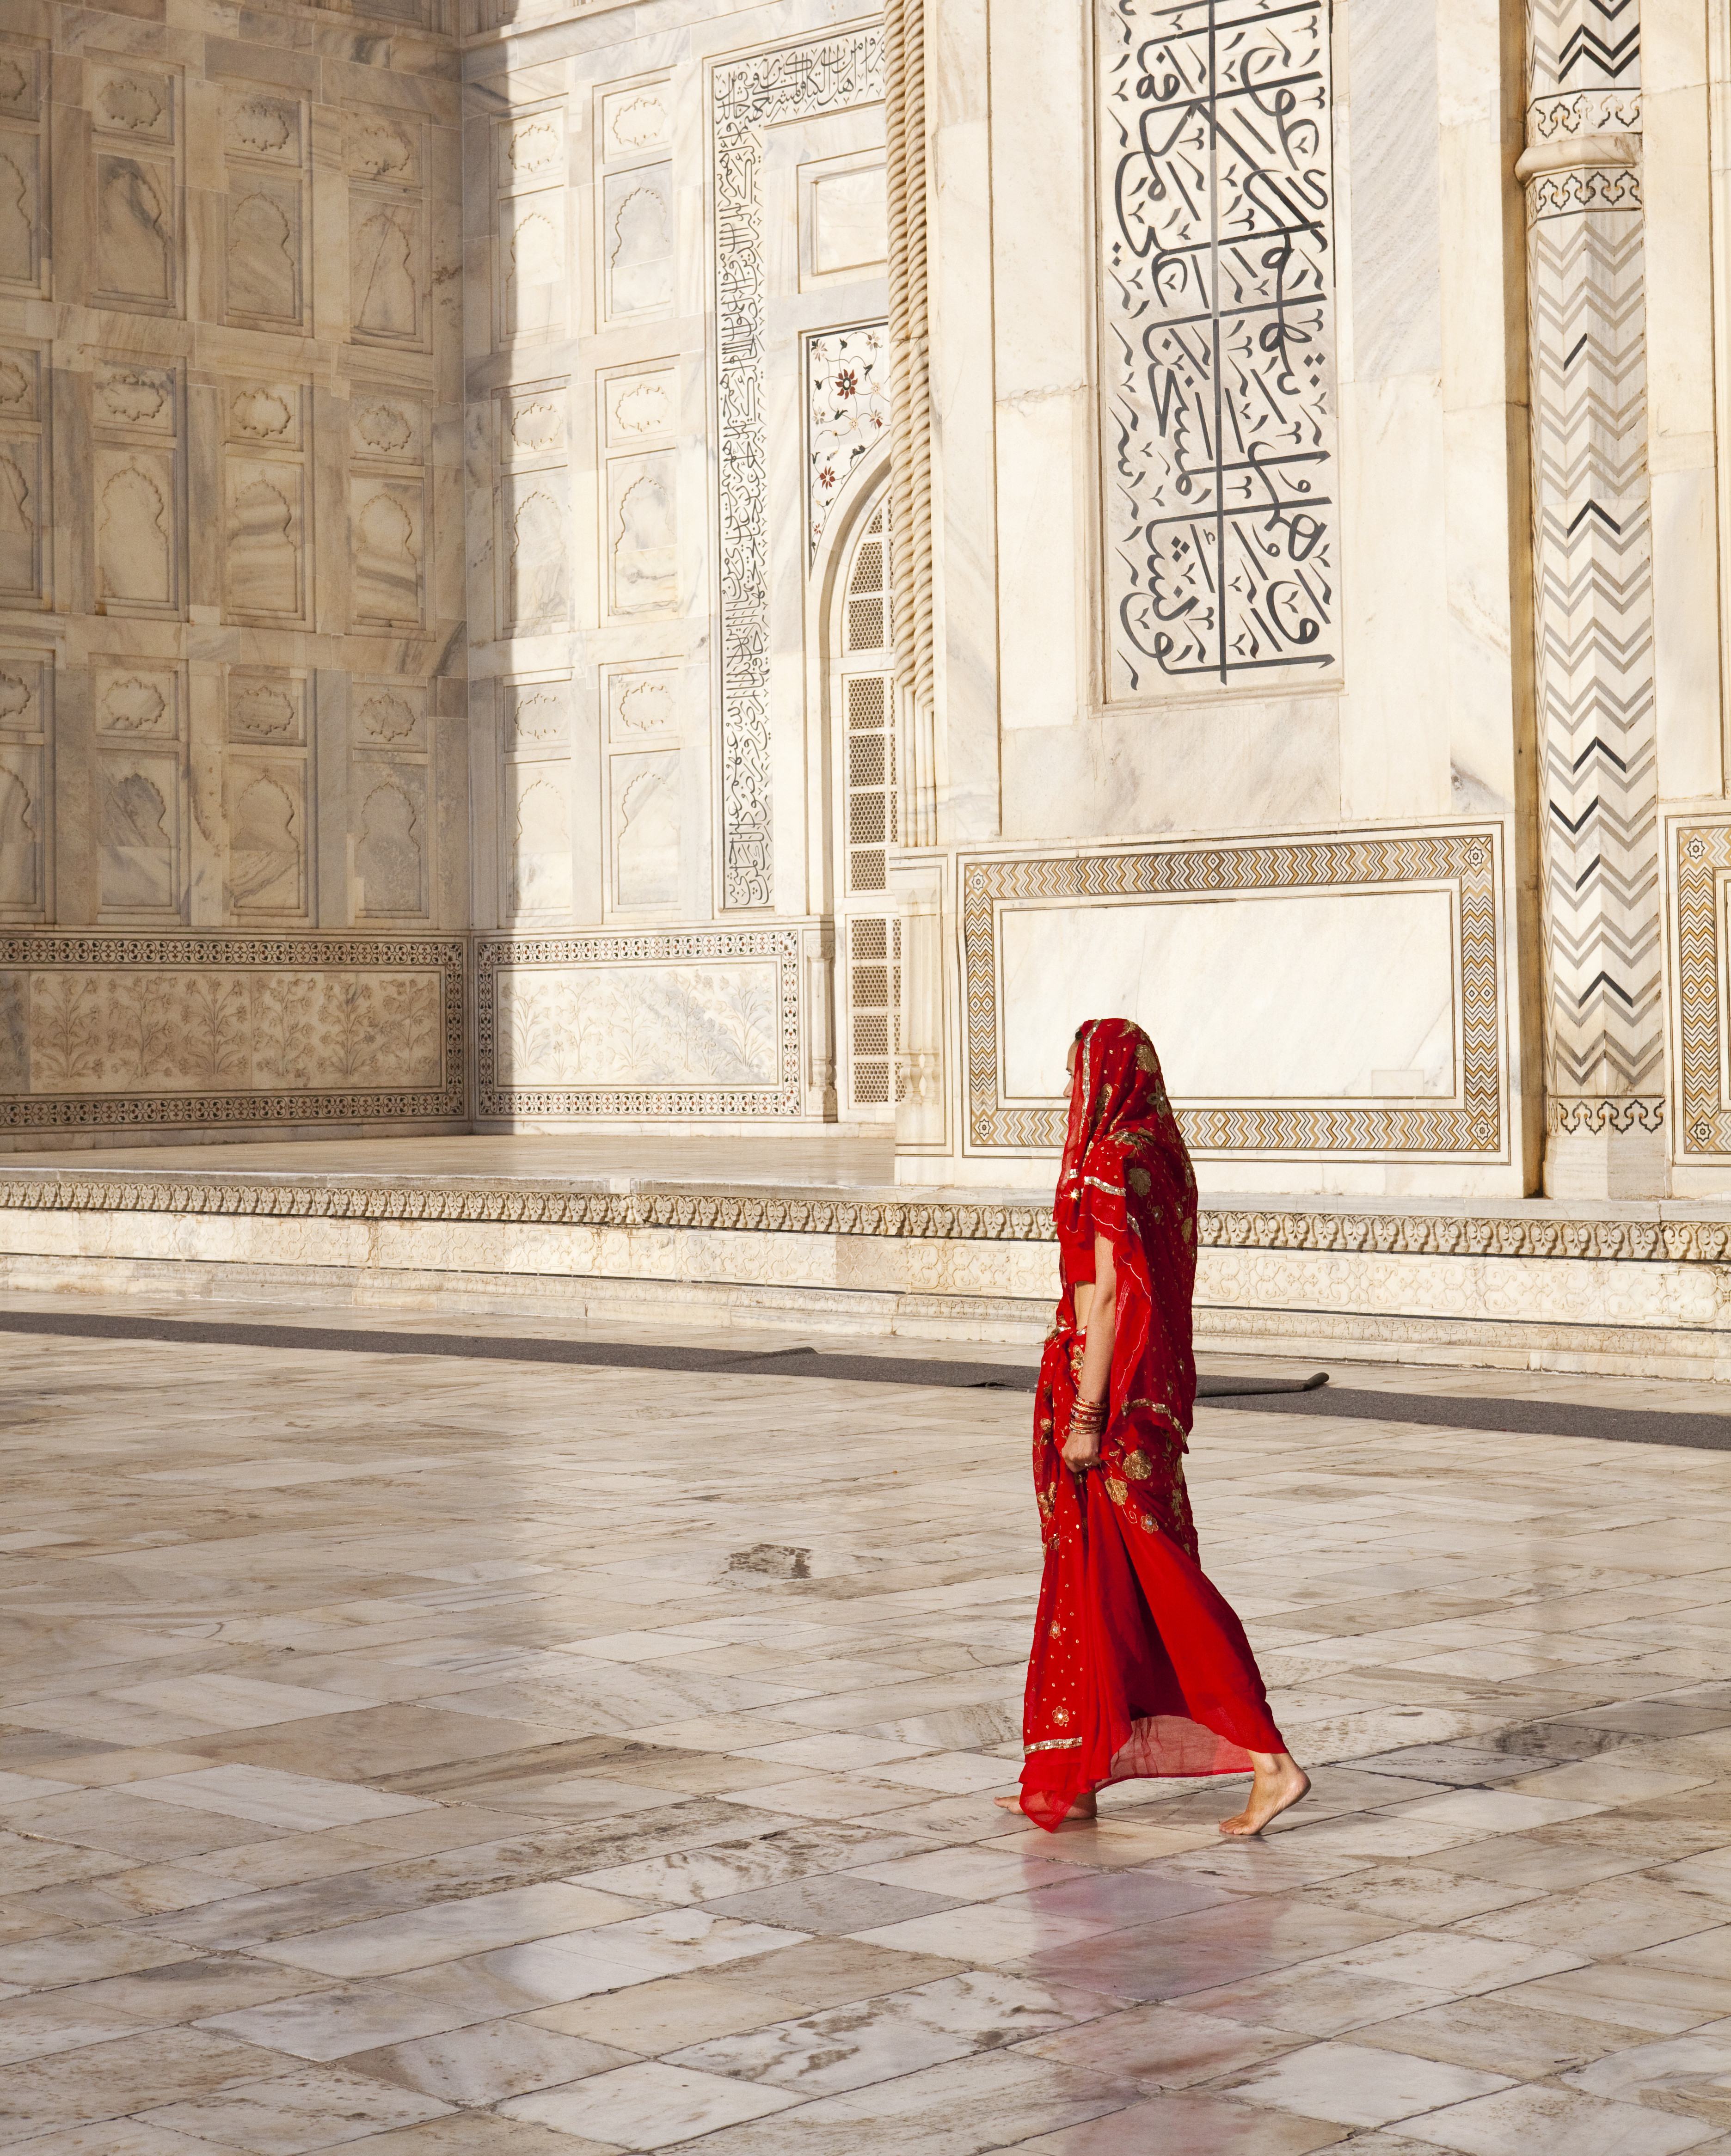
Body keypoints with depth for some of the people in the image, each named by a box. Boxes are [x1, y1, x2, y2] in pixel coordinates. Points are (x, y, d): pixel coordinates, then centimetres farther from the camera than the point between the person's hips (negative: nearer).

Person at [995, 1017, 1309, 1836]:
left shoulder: (1110, 1164, -16)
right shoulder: (1164, 1155, 12)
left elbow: (1106, 1296, -20)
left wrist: (1085, 1415, -19)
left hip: (1110, 1384, -10)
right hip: (1158, 1382, 10)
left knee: (1163, 1586, -6)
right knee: (1088, 1579, 13)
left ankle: (1269, 1760, -8)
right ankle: (1069, 1782, 19)